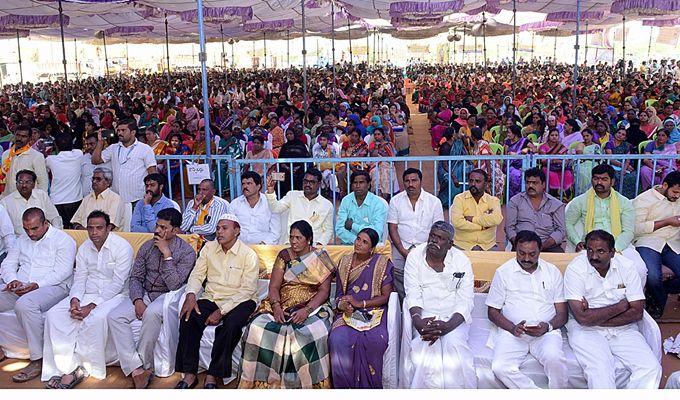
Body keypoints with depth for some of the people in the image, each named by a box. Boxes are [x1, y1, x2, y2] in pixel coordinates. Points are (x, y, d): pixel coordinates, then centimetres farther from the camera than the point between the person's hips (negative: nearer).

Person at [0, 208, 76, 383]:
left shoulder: (63, 240, -2)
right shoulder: (23, 239, 20)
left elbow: (62, 272, -12)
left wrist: (36, 285, -22)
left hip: (53, 287, -7)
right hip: (20, 288, 7)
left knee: (24, 304, -37)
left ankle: (37, 360, -29)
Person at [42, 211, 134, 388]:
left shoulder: (122, 247, -12)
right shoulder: (84, 248, 10)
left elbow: (117, 283, -16)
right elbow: (79, 278, 8)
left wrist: (91, 306, -21)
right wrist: (74, 300, -14)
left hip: (113, 295, -6)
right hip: (86, 294, 6)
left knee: (95, 319, -36)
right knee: (54, 315, -17)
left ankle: (76, 368, -22)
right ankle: (63, 366, -21)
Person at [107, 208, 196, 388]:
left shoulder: (186, 251, -8)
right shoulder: (147, 247, 8)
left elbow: (174, 285, -17)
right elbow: (135, 277, 8)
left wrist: (167, 254, -20)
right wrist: (137, 300, -11)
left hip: (169, 296, -5)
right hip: (144, 294, 5)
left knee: (152, 313, -39)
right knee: (114, 316, -20)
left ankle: (144, 364, -21)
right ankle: (137, 369, -25)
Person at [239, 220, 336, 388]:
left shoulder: (320, 259, 4)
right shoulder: (284, 255, 11)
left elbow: (324, 291, -3)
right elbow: (274, 286, 5)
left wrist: (307, 310, -19)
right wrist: (276, 307, -15)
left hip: (311, 306, -2)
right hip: (282, 305, 3)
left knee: (310, 334, -35)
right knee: (258, 329, -27)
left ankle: (311, 383, -18)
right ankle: (264, 380, -15)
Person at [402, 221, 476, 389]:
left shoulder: (462, 261, -1)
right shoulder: (415, 256, 2)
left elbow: (465, 302, -7)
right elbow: (413, 294, -4)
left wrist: (447, 326, -24)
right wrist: (417, 320, -24)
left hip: (453, 318, 0)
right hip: (425, 316, 0)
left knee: (454, 347, -28)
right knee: (424, 349, -28)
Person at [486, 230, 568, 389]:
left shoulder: (553, 272, 13)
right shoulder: (503, 272, 9)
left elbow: (562, 313, 11)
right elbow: (493, 312, 9)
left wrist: (548, 327, -11)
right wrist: (512, 328, -10)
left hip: (546, 332, 0)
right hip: (512, 332, 0)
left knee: (555, 359, -33)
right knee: (500, 367, -29)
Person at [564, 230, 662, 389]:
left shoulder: (626, 266, -1)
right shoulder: (575, 269, -11)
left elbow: (637, 312, -5)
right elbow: (582, 318, -19)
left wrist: (595, 318, -13)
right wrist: (621, 306, -9)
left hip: (623, 329, 4)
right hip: (586, 330, -3)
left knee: (651, 368, -17)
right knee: (600, 370, -30)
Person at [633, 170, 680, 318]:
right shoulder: (644, 199, -1)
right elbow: (636, 228, -12)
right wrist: (667, 222, -10)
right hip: (648, 243, -5)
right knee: (653, 276, -32)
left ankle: (656, 292, 8)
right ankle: (659, 301, 4)